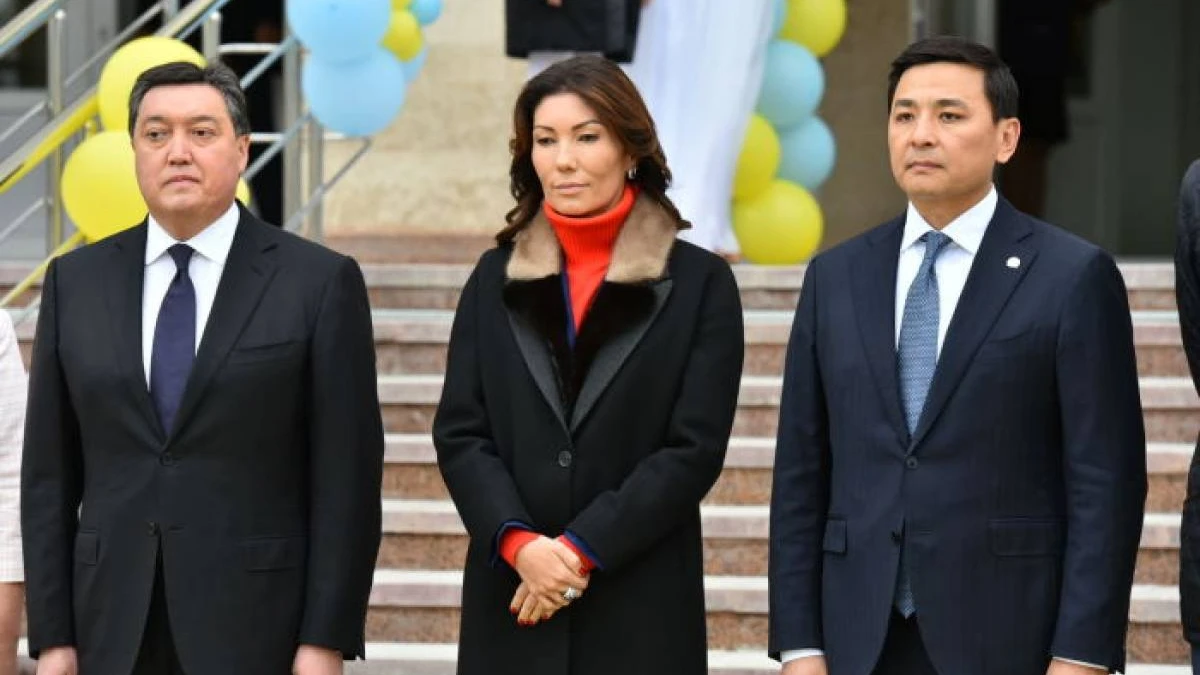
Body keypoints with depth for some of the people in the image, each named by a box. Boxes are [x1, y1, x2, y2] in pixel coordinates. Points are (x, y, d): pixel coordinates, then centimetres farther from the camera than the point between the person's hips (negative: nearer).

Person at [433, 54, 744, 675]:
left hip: (640, 611, -2)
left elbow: (695, 449, -5)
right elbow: (458, 433, 5)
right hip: (510, 605, 2)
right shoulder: (496, 279, 11)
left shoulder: (700, 284, 2)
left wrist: (578, 549, -12)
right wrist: (520, 543, -12)